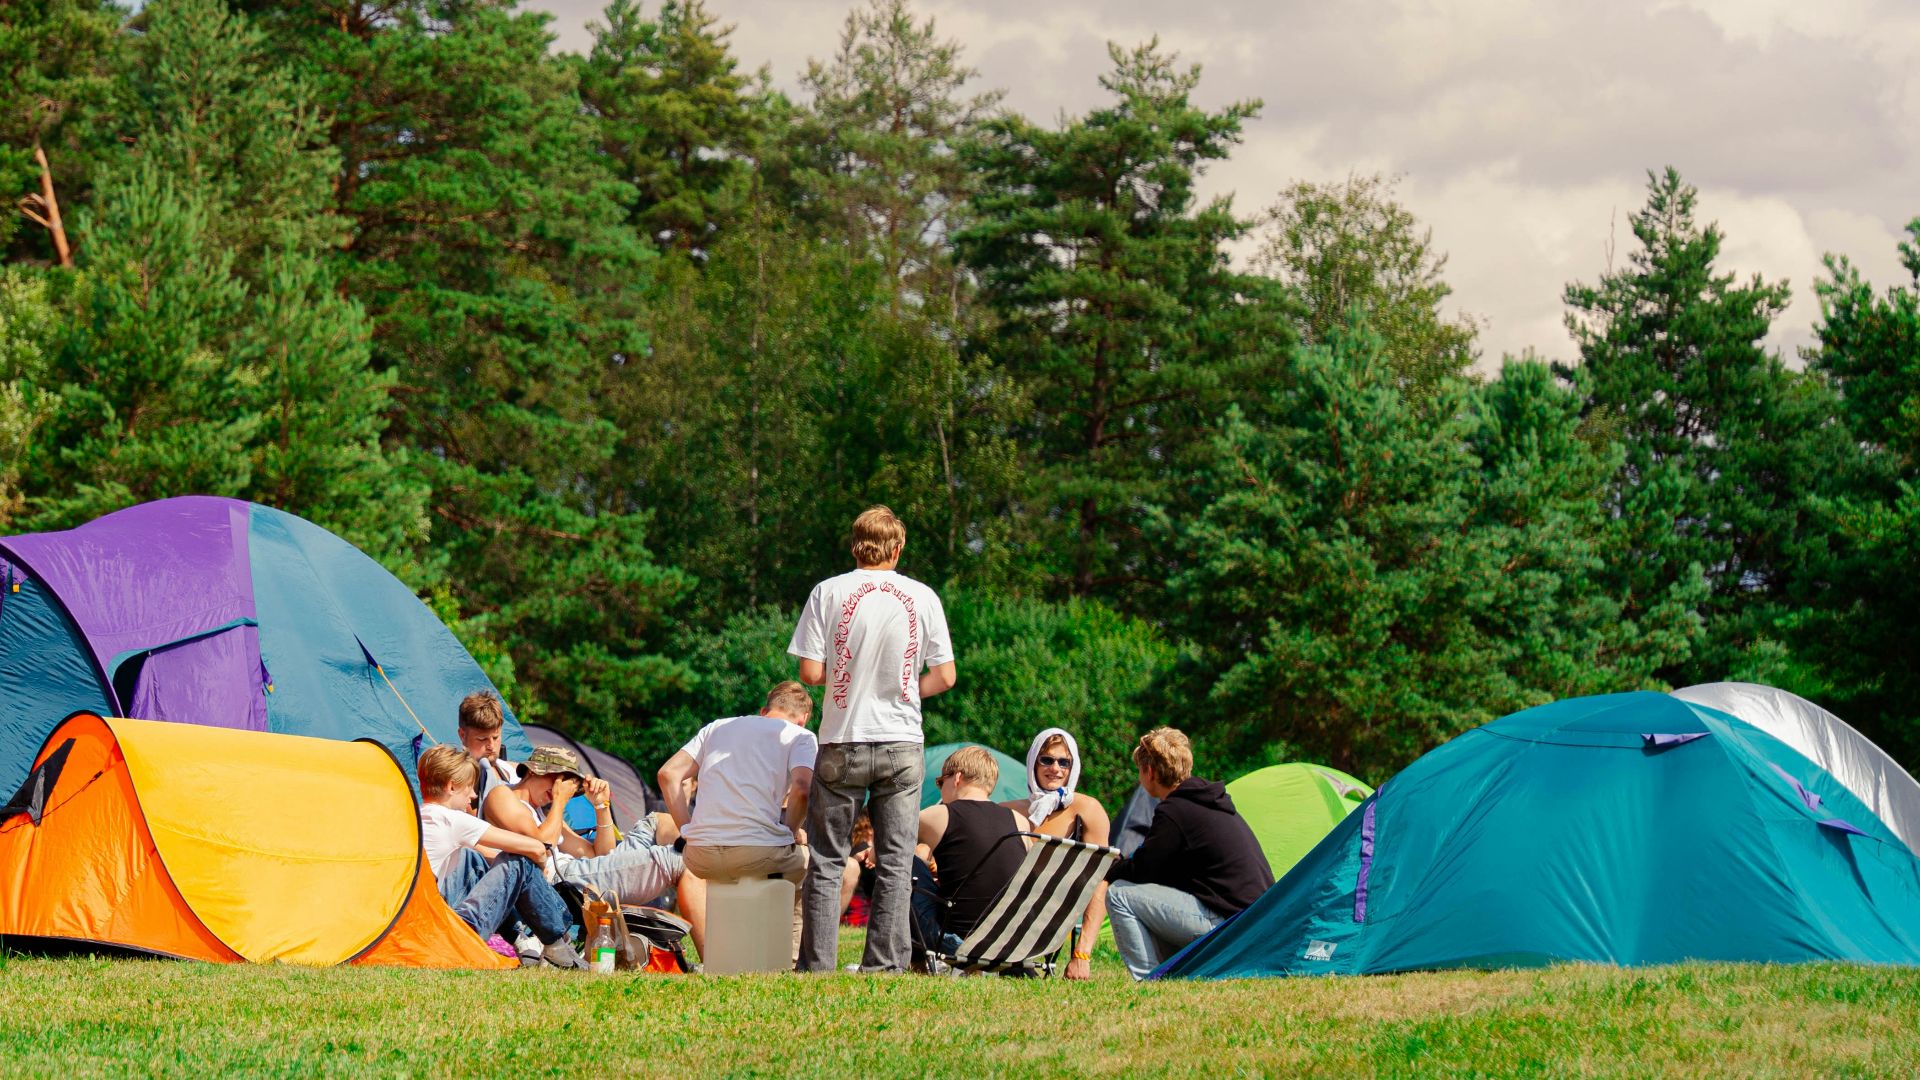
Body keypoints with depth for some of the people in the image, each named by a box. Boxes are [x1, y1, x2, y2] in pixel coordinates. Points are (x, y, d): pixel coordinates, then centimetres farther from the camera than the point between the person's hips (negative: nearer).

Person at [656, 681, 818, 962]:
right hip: (762, 852, -5)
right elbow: (802, 788, -11)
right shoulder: (800, 736, 10)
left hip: (700, 856, 5)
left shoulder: (717, 727, 24)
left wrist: (688, 831, 15)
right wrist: (792, 831, 6)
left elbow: (668, 774, 14)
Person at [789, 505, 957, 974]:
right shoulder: (922, 597, 1)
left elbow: (810, 673, -7)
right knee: (895, 864, 6)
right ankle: (885, 968, 3)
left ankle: (818, 969, 4)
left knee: (827, 861, 6)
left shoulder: (829, 592, -4)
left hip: (842, 744, -1)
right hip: (902, 745, 1)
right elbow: (943, 677, 2)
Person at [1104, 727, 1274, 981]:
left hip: (1227, 922, -10)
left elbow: (1140, 870, -6)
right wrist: (1119, 868, 22)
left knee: (1119, 895, -5)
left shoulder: (1173, 812, -12)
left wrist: (1107, 872, 13)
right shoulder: (1216, 802, 18)